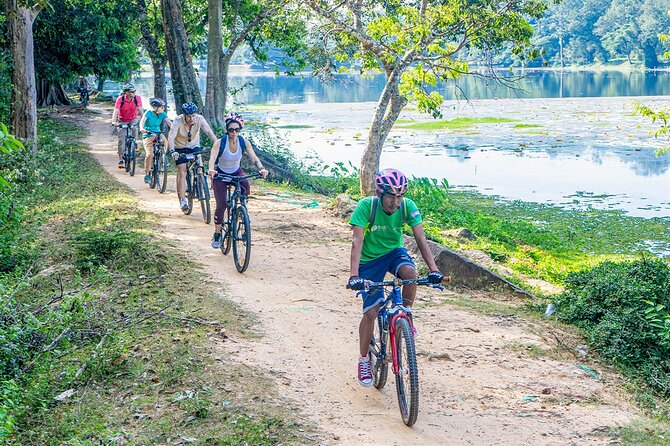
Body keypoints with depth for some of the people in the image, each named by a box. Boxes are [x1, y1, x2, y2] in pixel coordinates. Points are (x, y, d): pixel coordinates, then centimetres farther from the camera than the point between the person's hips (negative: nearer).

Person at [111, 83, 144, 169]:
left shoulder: (137, 98, -15)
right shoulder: (120, 99, -22)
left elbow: (140, 110, -16)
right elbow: (116, 111, -29)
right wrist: (114, 121, -44)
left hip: (133, 119, 1)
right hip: (122, 121, -1)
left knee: (134, 128, -33)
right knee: (121, 140, -9)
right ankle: (120, 160, -2)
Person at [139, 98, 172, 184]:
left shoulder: (163, 114, 0)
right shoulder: (149, 113, -12)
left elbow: (169, 122, -11)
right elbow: (142, 120, -26)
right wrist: (141, 128, -47)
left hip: (158, 134, 4)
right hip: (148, 135, -4)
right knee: (149, 154, -20)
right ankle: (146, 174, -8)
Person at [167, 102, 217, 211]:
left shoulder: (200, 119, -21)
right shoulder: (178, 121, -27)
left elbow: (209, 132, -29)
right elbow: (171, 137, -36)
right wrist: (172, 151, -51)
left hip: (194, 147, 2)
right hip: (180, 148, -2)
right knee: (181, 173, -10)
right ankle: (182, 201, -6)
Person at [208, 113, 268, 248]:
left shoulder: (244, 142, -14)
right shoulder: (220, 143, -22)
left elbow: (254, 158, -20)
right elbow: (212, 158, -34)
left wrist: (261, 169, -39)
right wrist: (211, 169, -55)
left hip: (237, 172, 2)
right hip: (220, 174, -2)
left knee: (245, 186, -31)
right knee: (221, 205, -14)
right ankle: (217, 234, 4)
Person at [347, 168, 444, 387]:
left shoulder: (408, 206, -20)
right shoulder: (366, 206, -28)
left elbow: (420, 238, -23)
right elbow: (357, 241, -33)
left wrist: (433, 269, -35)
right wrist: (354, 276, -44)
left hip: (394, 251, 2)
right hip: (370, 259, -2)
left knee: (410, 273, -33)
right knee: (371, 311, -8)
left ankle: (406, 316, -5)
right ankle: (364, 359, 12)